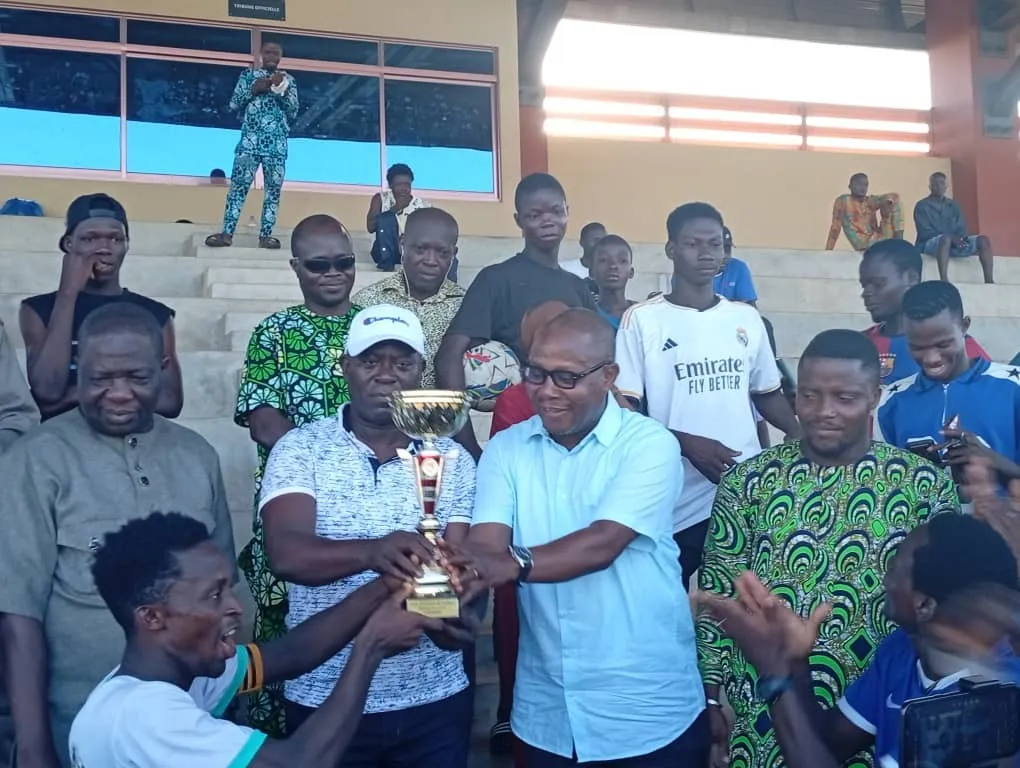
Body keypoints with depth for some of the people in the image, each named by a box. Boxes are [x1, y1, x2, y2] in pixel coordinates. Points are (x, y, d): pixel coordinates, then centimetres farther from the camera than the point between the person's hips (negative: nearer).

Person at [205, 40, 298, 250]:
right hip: (250, 140, -1)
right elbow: (233, 105, 8)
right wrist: (253, 90, -5)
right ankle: (227, 233, -9)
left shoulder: (288, 80, 13)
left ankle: (266, 235, 1)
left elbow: (294, 113, 6)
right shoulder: (248, 75, 12)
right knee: (239, 185, -8)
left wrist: (282, 90, -6)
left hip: (277, 143, 1)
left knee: (274, 188, -2)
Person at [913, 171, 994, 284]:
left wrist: (960, 238, -14)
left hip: (955, 242, 6)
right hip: (929, 243, -6)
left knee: (983, 240, -14)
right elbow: (925, 232, -10)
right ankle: (944, 281, -52)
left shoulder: (953, 205, 18)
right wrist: (951, 238, -22)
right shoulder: (922, 205, 1)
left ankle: (989, 281, -23)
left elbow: (962, 228, 12)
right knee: (946, 238, -40)